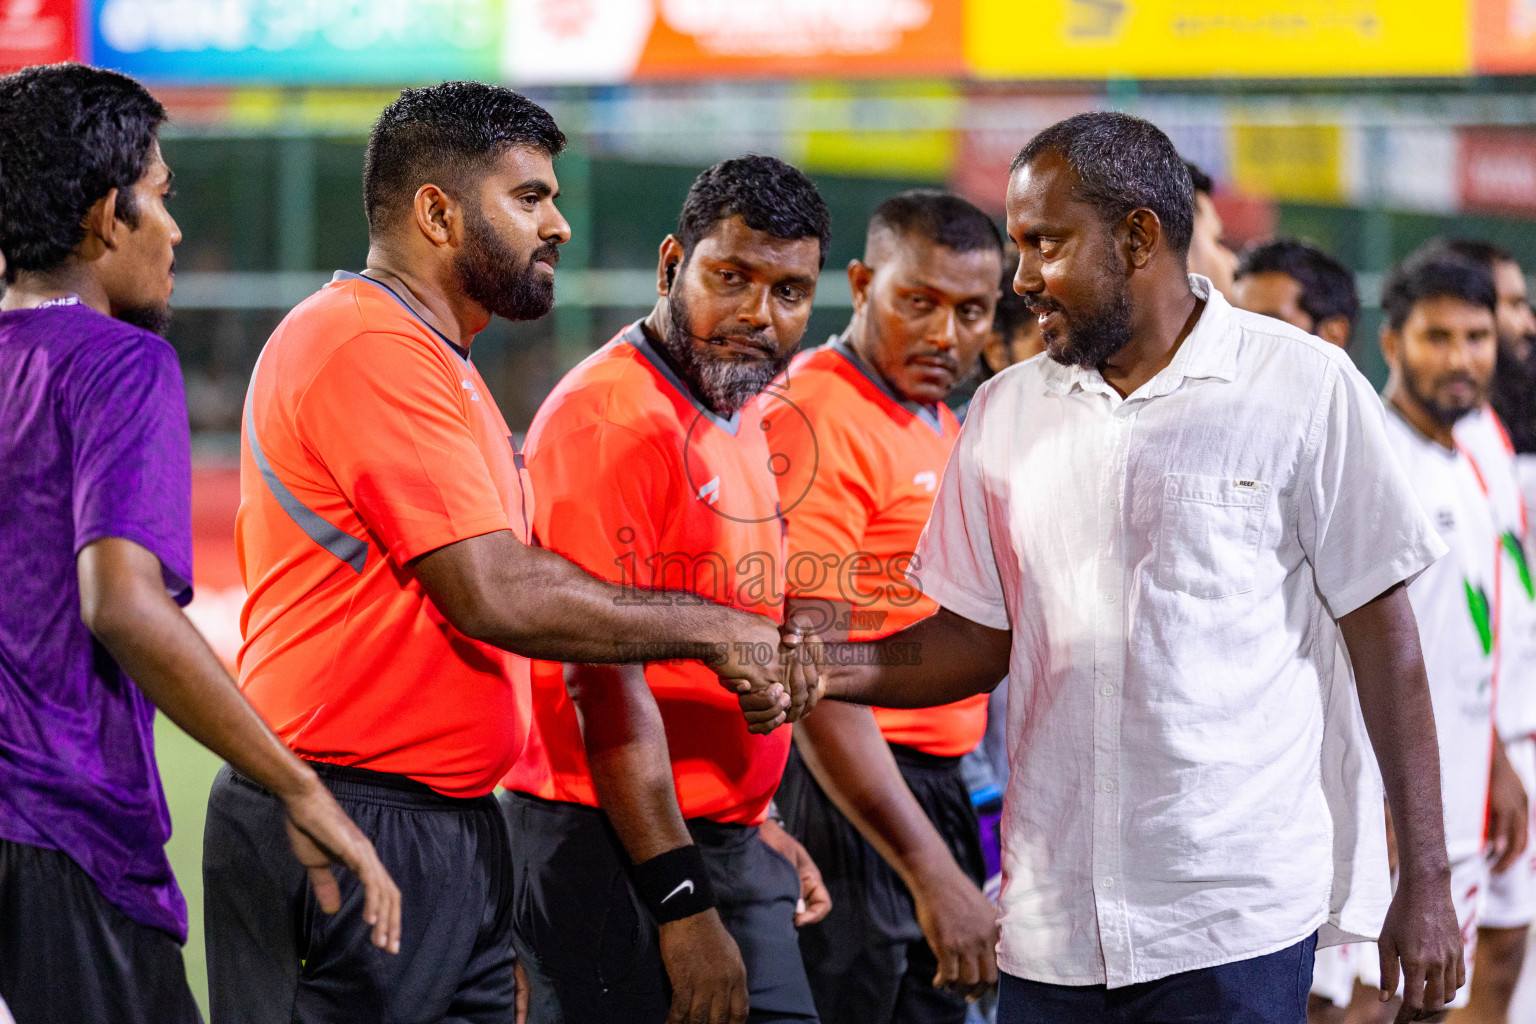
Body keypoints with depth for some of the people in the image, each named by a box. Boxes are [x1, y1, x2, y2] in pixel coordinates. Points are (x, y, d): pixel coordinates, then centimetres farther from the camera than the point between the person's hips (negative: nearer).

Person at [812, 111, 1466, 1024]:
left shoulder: (1304, 389, -3)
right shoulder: (1006, 414, 11)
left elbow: (1385, 640, -2)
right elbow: (978, 639, 13)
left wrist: (1426, 880, -4)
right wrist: (828, 668, -5)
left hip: (1238, 919, -4)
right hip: (1050, 926, 4)